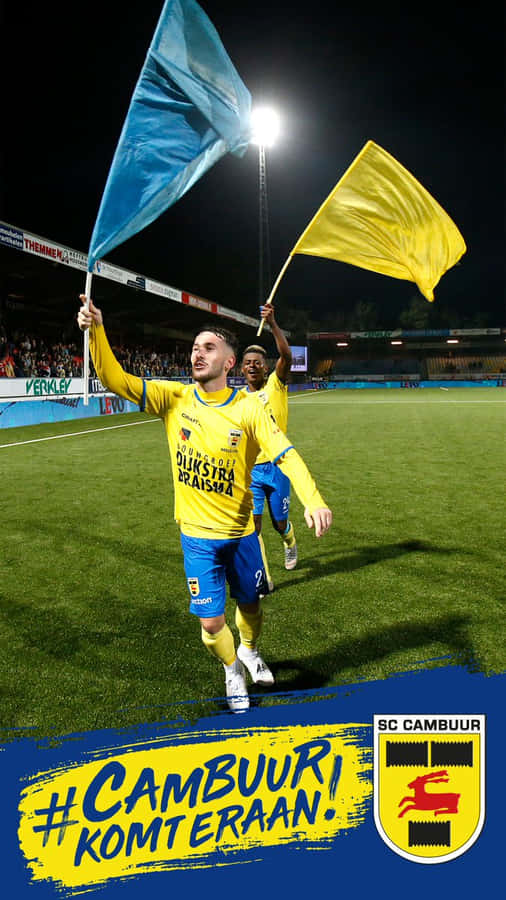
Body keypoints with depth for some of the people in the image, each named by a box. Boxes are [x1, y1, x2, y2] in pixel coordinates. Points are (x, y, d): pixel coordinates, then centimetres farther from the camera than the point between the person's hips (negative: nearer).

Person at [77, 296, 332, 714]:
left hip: (241, 532, 0)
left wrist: (313, 500, -38)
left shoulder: (250, 408, -14)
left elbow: (286, 454, -22)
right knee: (211, 623, 3)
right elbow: (116, 379, -12)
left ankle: (249, 651, 55)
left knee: (250, 606, 20)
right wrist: (96, 331, -28)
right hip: (197, 534, 0)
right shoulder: (175, 397, -8)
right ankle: (232, 670, 38)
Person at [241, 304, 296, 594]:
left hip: (276, 466, -1)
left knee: (280, 523, 12)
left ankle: (290, 543, 48)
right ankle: (264, 579, 6)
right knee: (253, 523, -7)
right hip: (249, 469, 2)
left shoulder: (276, 385, -5)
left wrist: (273, 324, -36)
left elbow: (286, 355, -24)